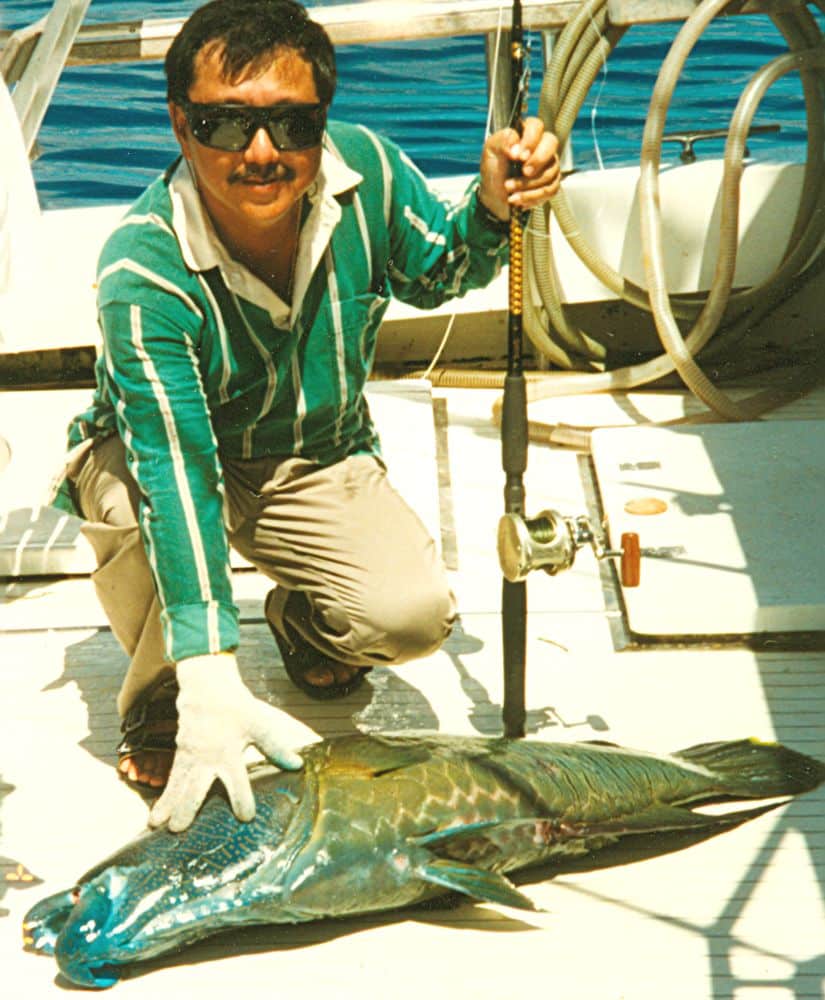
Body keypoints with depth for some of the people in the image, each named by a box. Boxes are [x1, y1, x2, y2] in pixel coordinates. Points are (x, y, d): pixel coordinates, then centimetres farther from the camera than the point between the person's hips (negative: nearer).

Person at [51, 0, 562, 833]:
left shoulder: (365, 170, -20)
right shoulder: (142, 271, -34)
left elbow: (436, 272, 3)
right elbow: (175, 467, -42)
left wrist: (494, 205, -21)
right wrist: (209, 679, -50)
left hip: (316, 460, 3)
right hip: (161, 454, -3)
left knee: (414, 614, -23)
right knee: (129, 503, -39)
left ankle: (303, 623, 16)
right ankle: (158, 704, -7)